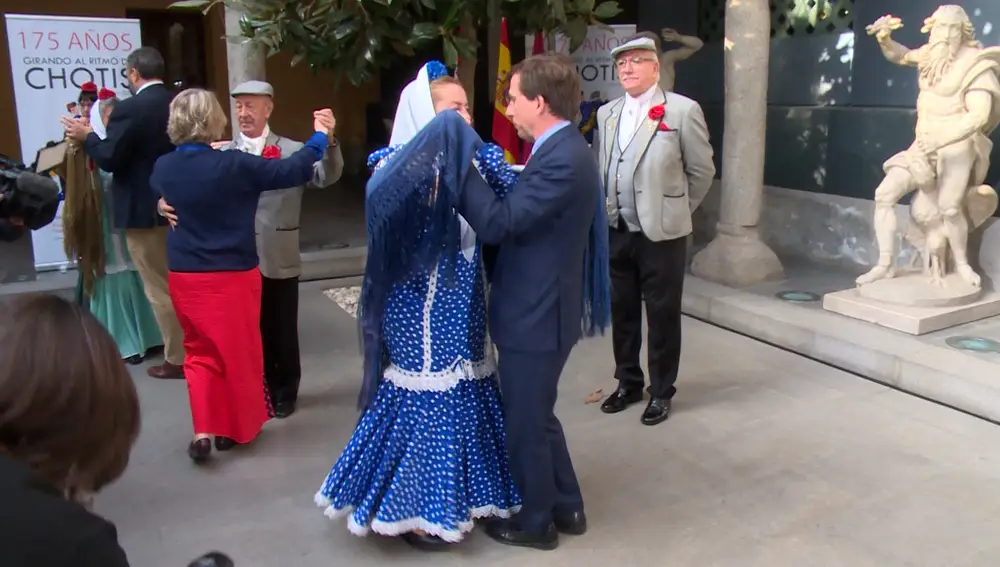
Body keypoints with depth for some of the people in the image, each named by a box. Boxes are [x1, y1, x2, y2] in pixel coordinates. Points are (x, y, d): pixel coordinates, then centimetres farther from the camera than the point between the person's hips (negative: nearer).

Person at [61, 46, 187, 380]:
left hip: (145, 211, -7)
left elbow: (109, 159, -16)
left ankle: (177, 359, 10)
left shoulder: (129, 109, -16)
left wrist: (87, 136, 2)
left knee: (160, 289, 2)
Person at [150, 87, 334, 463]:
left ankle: (204, 430, 6)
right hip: (231, 276, -4)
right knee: (238, 353, 12)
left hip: (183, 275, 5)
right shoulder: (233, 165, -18)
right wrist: (320, 136, 1)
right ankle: (236, 427, 27)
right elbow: (294, 171, -14)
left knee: (201, 351, 17)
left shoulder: (164, 167, -2)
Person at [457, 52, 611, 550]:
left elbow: (496, 222, -26)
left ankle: (536, 521, 28)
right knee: (537, 417, 23)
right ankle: (566, 507, 37)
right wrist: (474, 162, 2)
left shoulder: (562, 159, -24)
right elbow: (519, 211, 9)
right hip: (539, 308, 10)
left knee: (525, 425, 8)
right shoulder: (563, 150, 9)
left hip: (536, 316, -10)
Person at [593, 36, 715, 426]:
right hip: (615, 232, 5)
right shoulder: (607, 113, 9)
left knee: (662, 316, 5)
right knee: (622, 313, 14)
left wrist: (676, 210, 5)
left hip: (661, 232, -5)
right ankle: (628, 383, 31)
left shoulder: (683, 110, -7)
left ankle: (661, 392, 21)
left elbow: (702, 170, -1)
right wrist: (604, 211, 12)